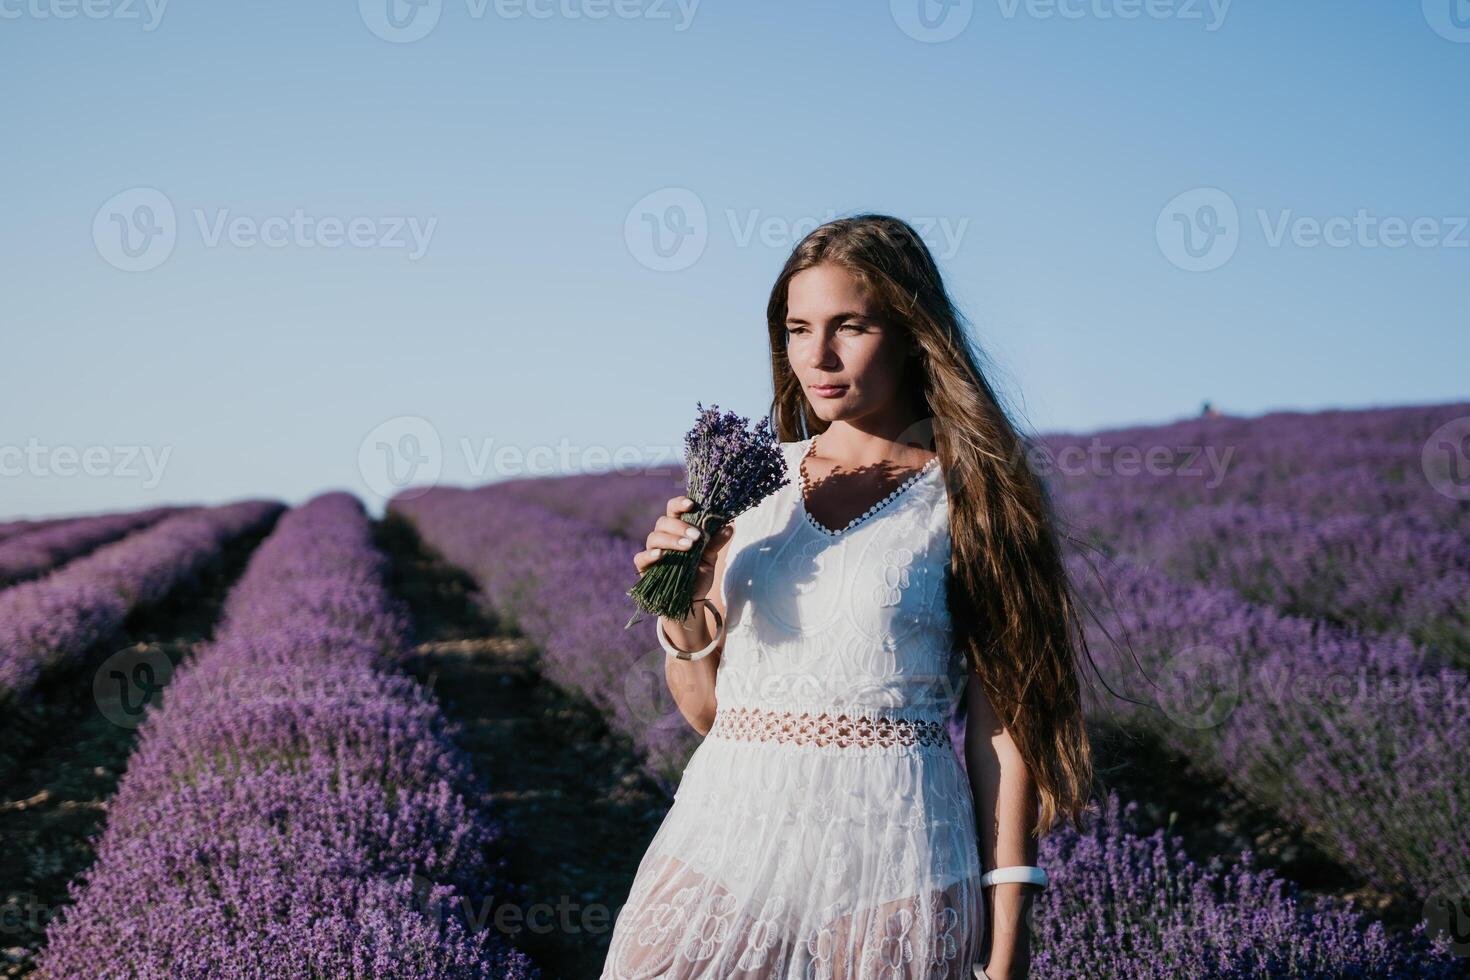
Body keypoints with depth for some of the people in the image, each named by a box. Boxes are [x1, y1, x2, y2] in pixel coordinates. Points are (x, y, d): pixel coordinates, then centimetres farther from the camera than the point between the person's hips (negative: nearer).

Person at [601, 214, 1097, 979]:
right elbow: (706, 709, 13)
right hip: (729, 838, 3)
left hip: (890, 868, -3)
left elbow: (1000, 722, -4)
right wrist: (682, 606, -7)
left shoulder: (967, 498, -2)